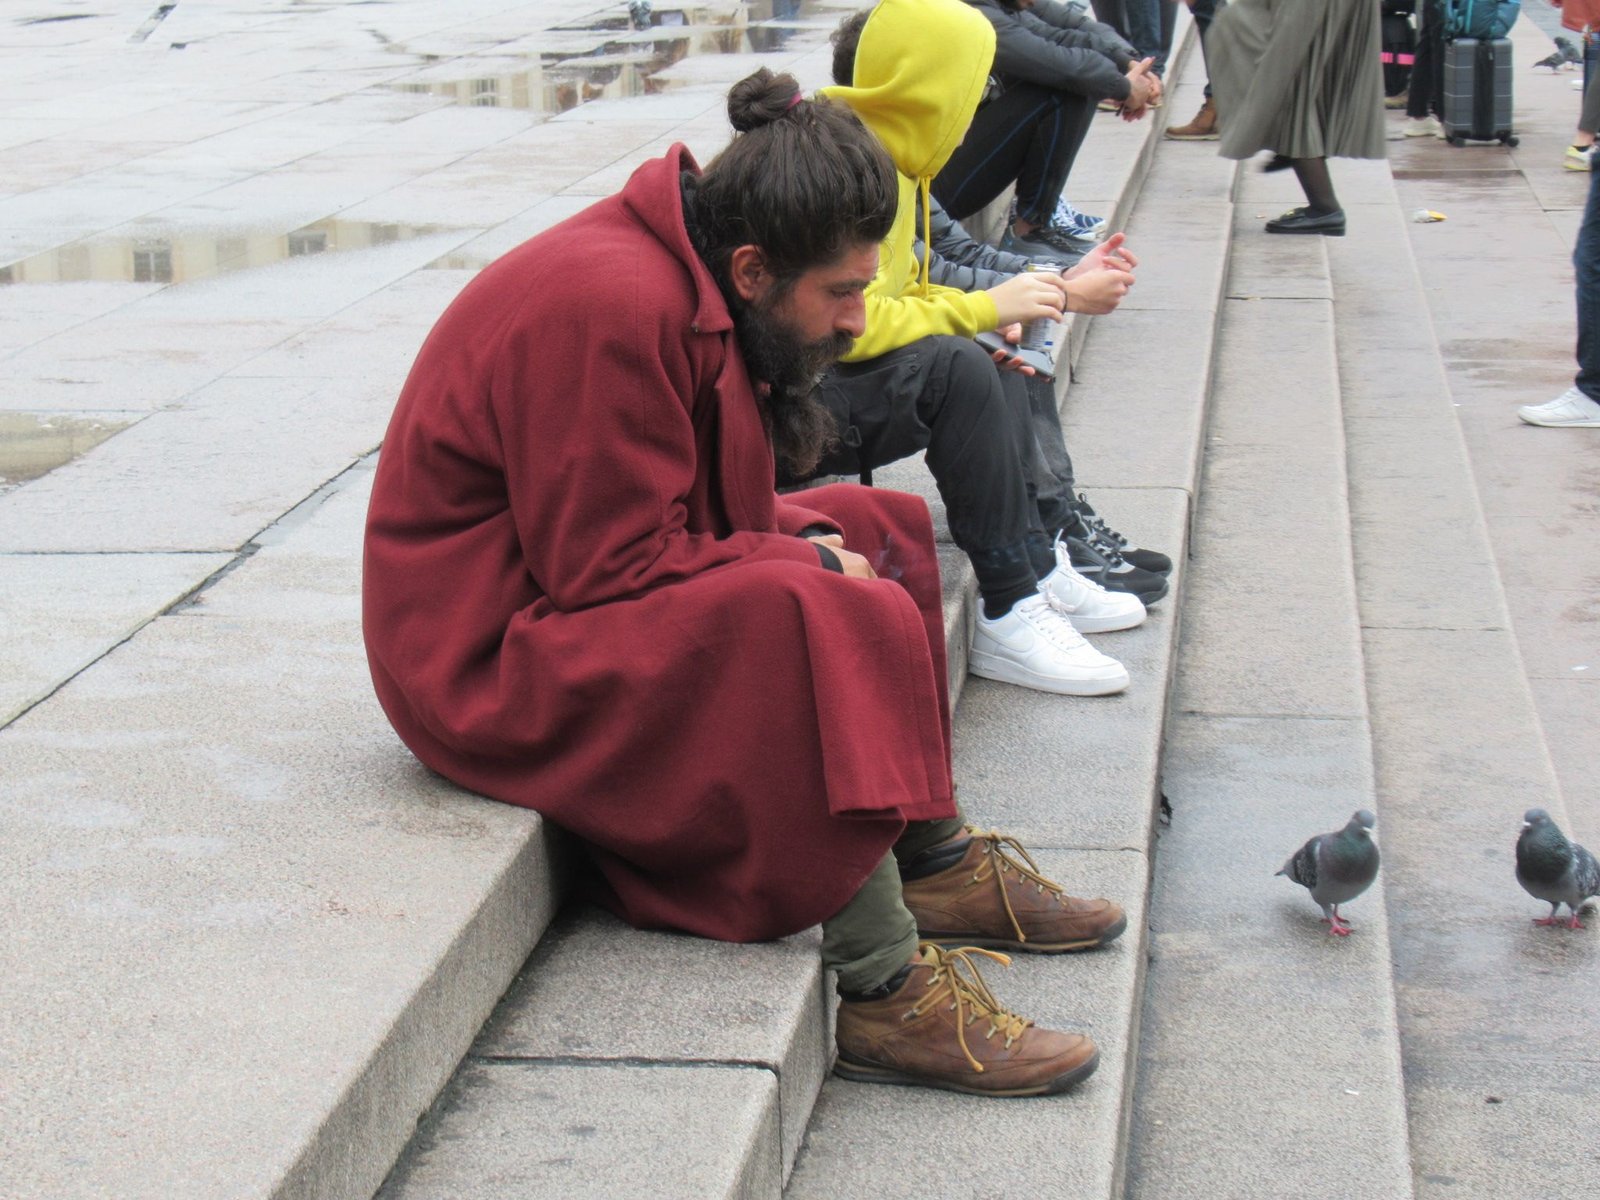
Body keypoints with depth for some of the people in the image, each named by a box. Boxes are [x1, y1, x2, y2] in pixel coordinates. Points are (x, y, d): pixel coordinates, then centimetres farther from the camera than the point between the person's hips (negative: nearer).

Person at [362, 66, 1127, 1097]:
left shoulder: (686, 277, 6)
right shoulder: (612, 311, -26)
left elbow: (697, 511, 15)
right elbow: (613, 571, -25)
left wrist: (811, 540, -3)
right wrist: (811, 569, -17)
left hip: (573, 584, 11)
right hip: (493, 655, -11)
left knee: (881, 531, 14)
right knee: (837, 625, -29)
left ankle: (940, 864, 11)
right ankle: (884, 994, -26)